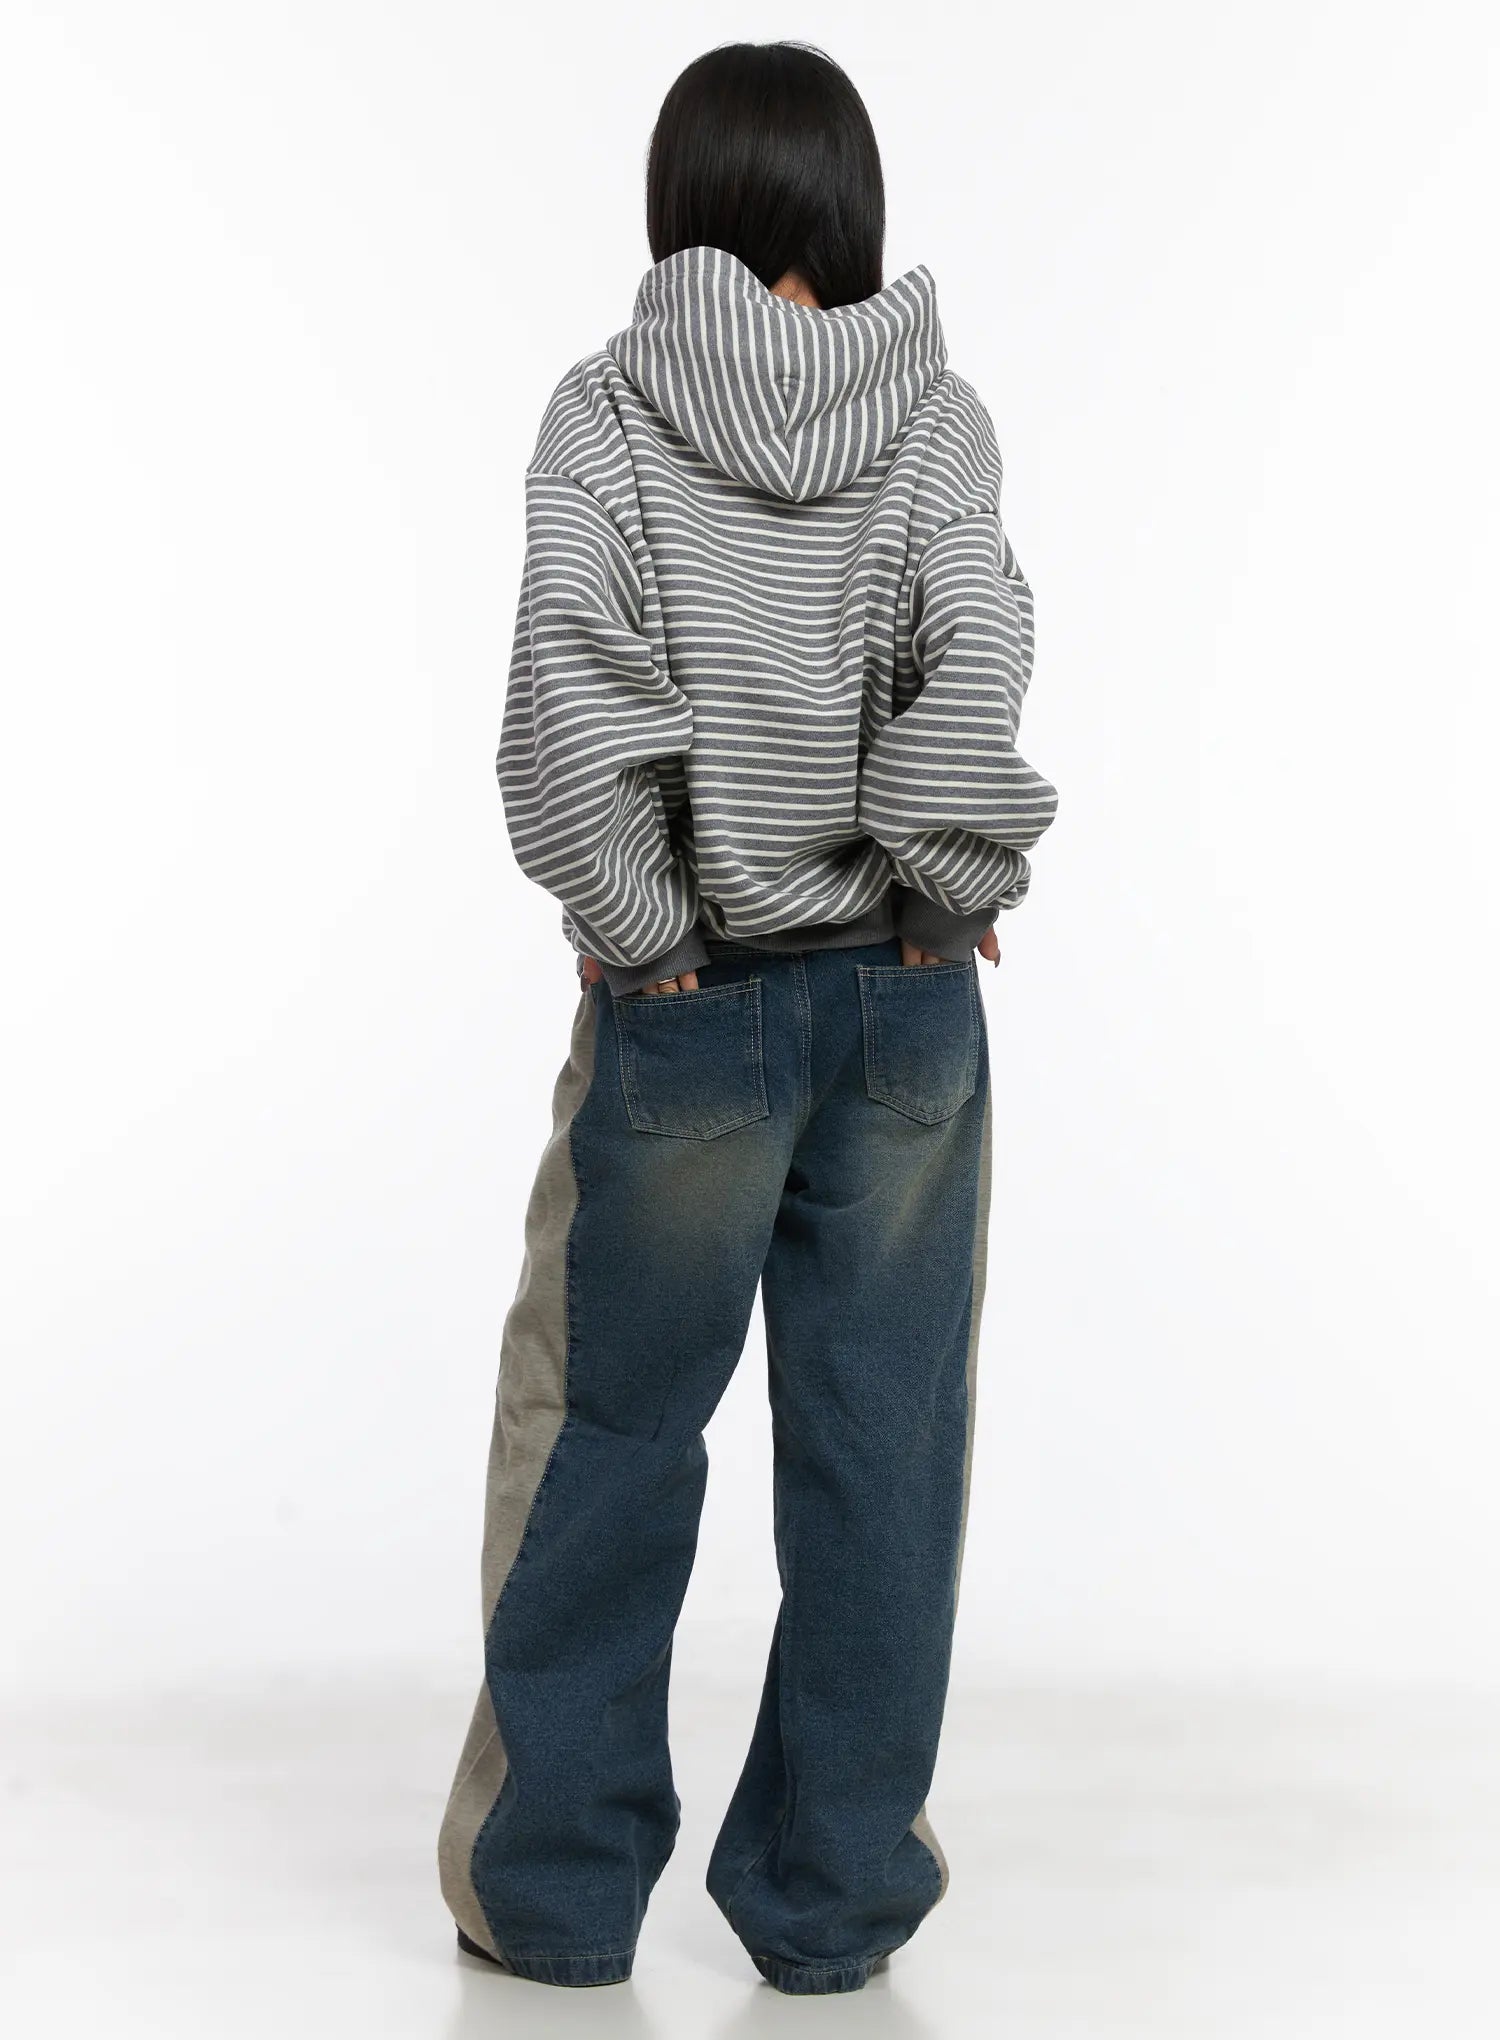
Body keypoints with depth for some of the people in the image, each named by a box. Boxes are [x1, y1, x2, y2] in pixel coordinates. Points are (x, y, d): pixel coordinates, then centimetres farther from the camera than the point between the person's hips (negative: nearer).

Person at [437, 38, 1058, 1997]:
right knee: (876, 1447, 9)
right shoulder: (933, 408, -1)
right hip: (905, 1008, 1)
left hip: (687, 1011, -1)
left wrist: (629, 919, -9)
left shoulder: (607, 407, -3)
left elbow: (570, 670, -18)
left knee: (610, 1433, 11)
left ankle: (553, 1879, 20)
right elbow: (976, 656, -18)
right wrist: (951, 892, -6)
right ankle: (829, 1890, 19)